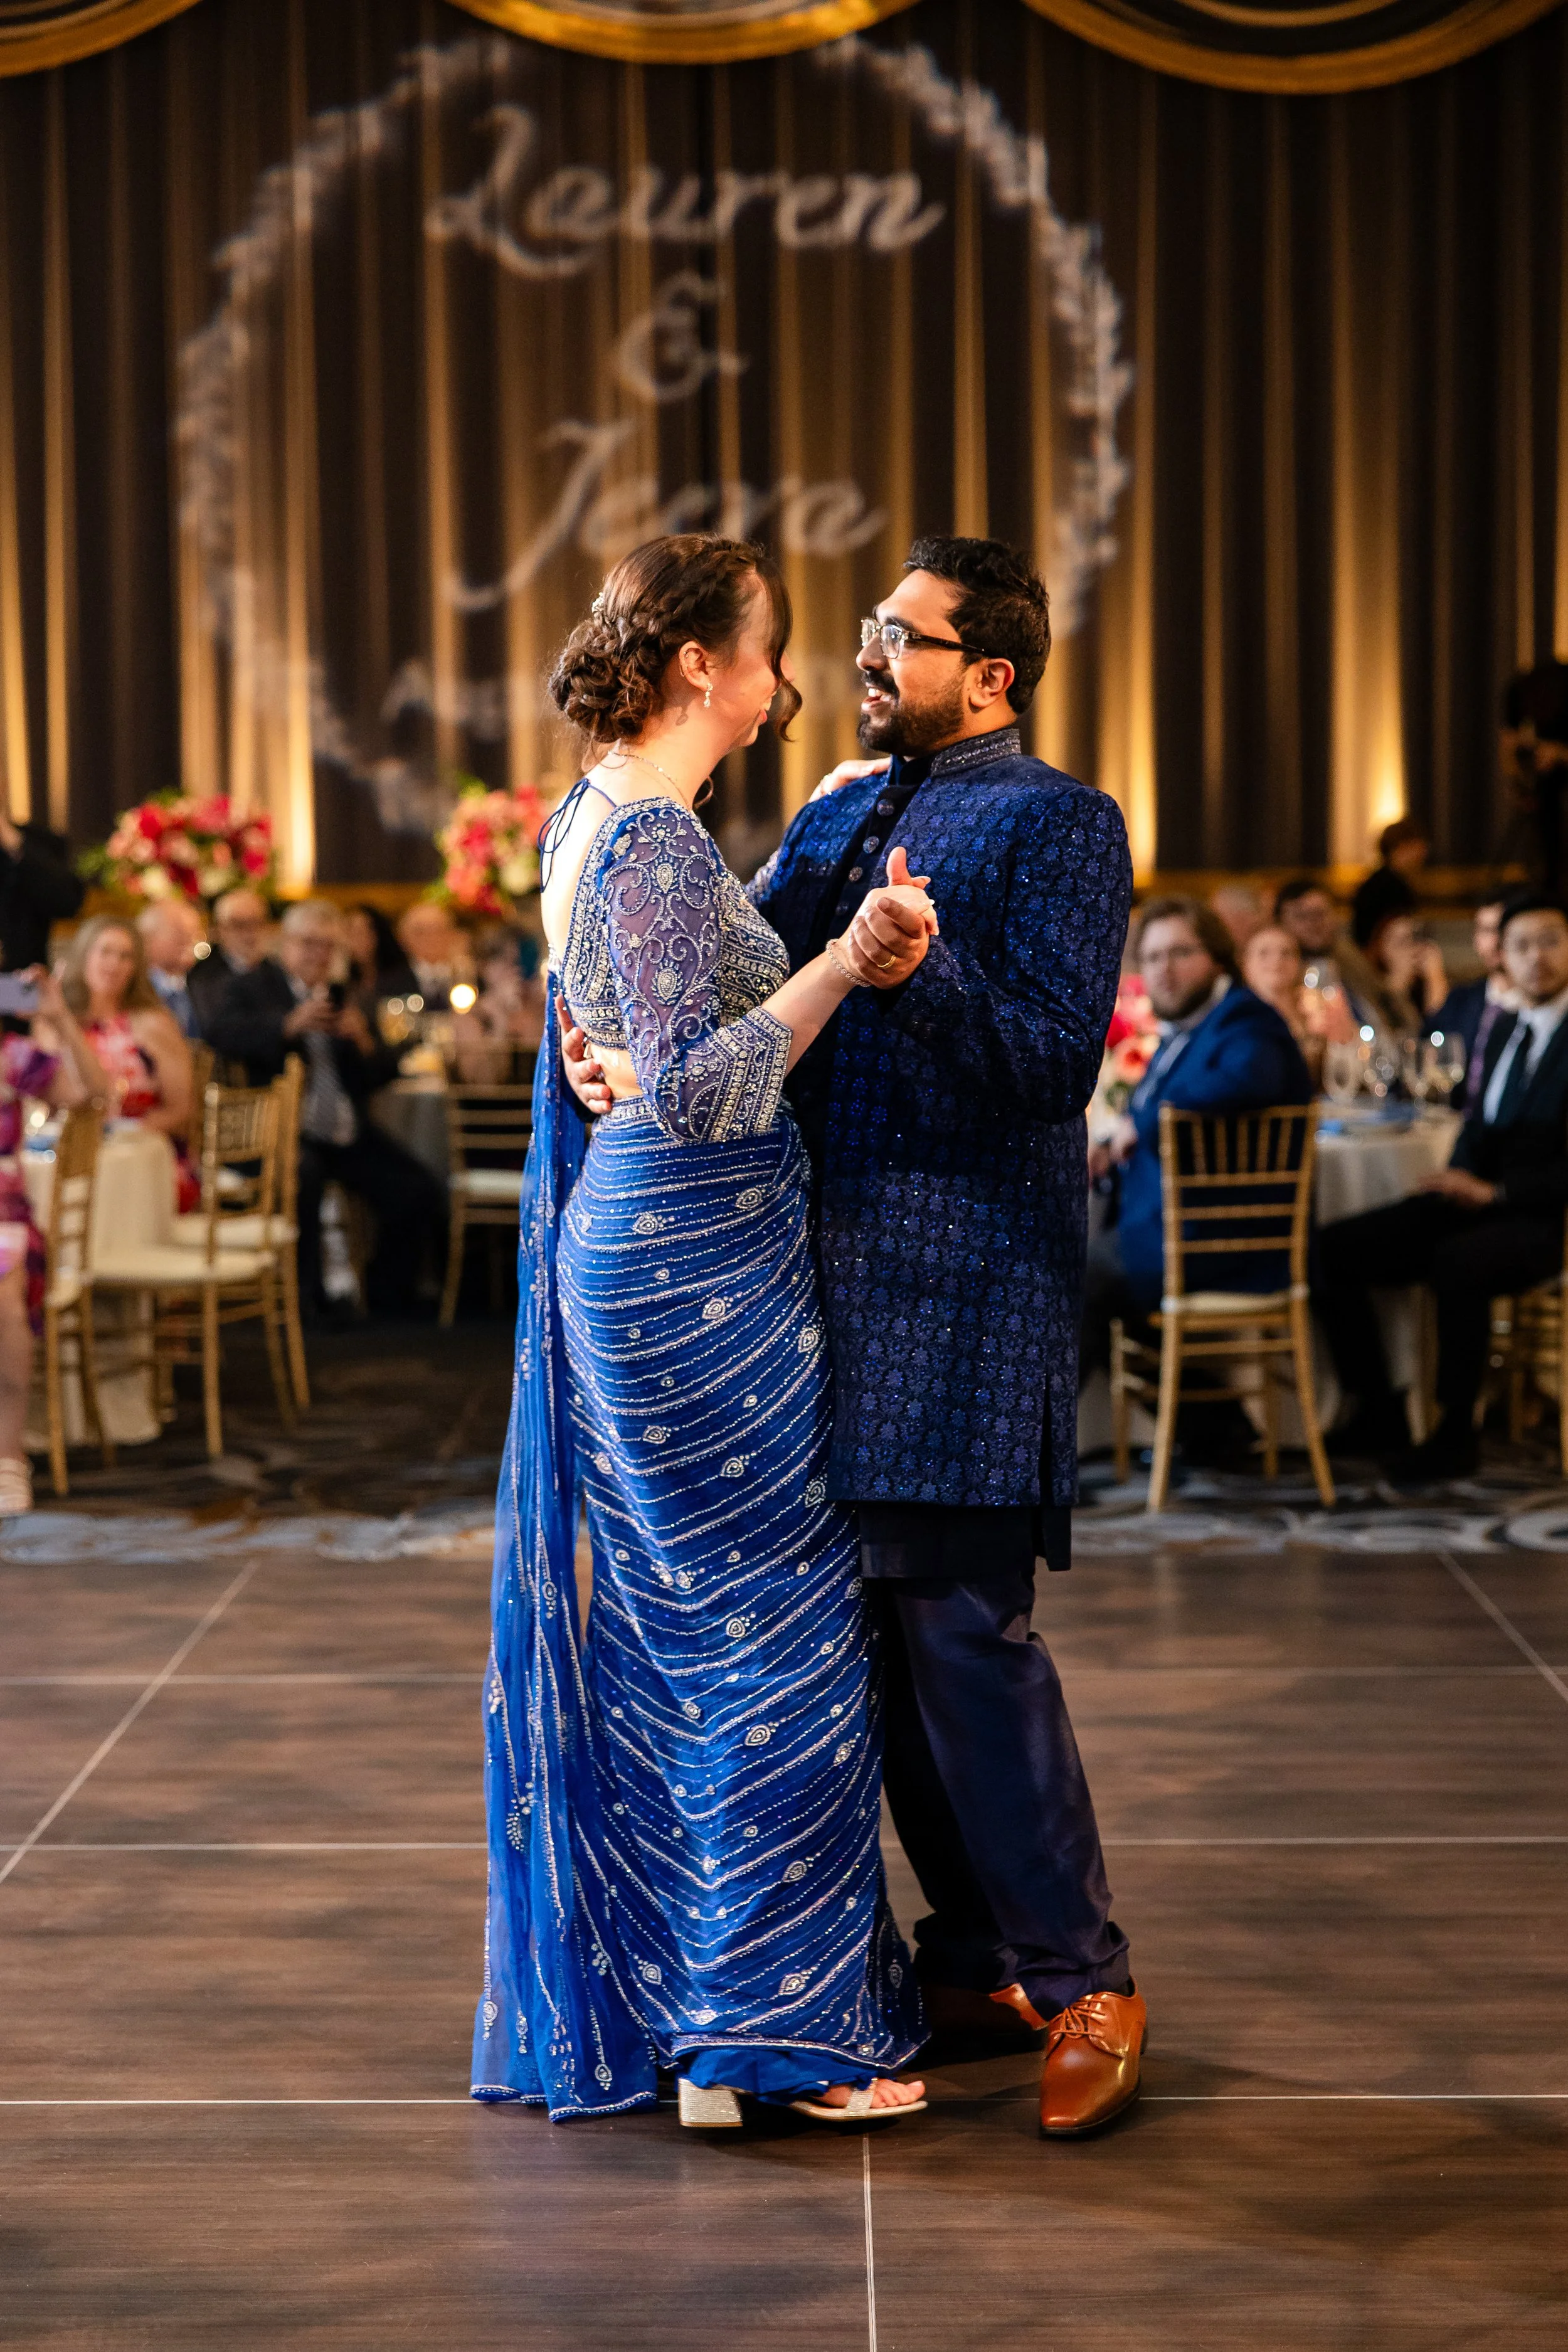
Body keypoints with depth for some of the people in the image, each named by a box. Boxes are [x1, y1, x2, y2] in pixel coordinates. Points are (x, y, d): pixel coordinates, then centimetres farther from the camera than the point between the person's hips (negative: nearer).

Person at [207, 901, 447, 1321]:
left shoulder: (344, 997, 21)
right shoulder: (251, 988, 7)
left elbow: (385, 1073, 15)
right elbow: (222, 1033, -15)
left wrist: (364, 1042, -7)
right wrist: (290, 1026, -26)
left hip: (347, 1132, 5)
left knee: (419, 1193, -11)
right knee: (302, 1177, -36)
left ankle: (387, 1300, 6)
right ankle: (306, 1299, -21)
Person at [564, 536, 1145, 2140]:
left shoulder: (1059, 825, -4)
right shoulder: (836, 819, 19)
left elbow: (1059, 1057, -15)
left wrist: (925, 969, -29)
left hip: (969, 1280, -8)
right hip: (838, 1269, 8)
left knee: (961, 1619, -9)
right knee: (885, 1622, 11)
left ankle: (1080, 1980, 4)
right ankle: (975, 1953, 23)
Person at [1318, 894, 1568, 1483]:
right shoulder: (1503, 1028, 17)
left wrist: (1495, 1192, -20)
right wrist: (1461, 1181, 0)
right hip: (1475, 1200, 7)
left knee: (1457, 1262, -39)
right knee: (1333, 1248, -10)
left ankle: (1456, 1434, -22)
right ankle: (1380, 1414, -1)